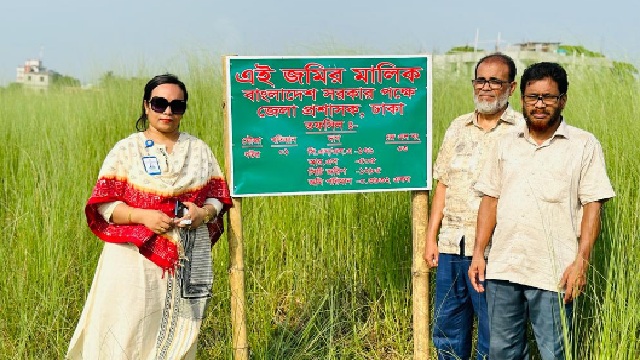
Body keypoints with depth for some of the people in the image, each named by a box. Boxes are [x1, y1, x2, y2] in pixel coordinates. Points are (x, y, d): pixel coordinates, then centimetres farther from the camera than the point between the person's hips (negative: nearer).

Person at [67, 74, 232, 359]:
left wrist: (204, 213, -10)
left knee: (178, 334, 6)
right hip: (135, 257, -2)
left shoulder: (199, 149, 9)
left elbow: (217, 196, 12)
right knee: (128, 332, -4)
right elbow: (104, 203, -3)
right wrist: (143, 215, -18)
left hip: (187, 260, 3)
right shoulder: (126, 150, 1)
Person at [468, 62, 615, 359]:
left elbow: (592, 206, -3)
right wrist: (478, 253, 7)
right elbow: (490, 200, 14)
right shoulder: (506, 145, 13)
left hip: (552, 275, -4)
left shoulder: (584, 145, 1)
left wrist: (581, 261, -12)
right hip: (502, 268, 4)